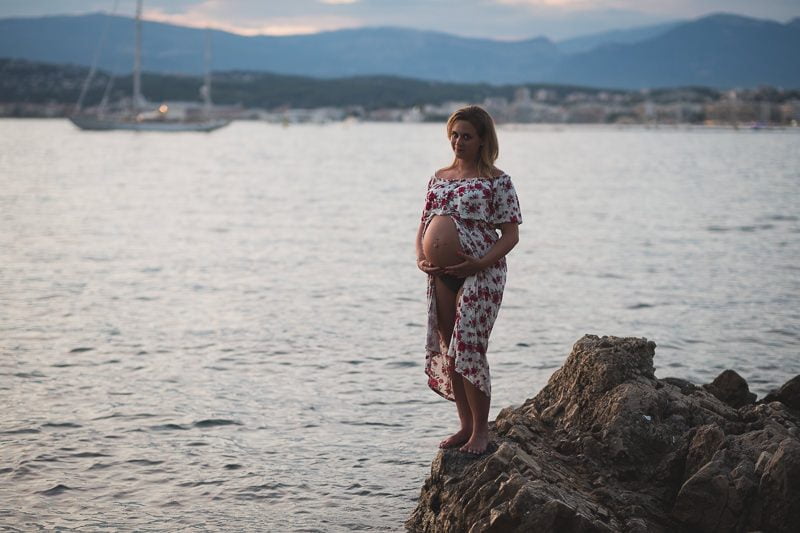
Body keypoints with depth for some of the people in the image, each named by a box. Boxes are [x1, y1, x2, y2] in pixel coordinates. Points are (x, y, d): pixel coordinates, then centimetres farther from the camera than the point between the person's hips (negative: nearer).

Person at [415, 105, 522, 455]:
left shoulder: (497, 181, -5)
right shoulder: (439, 178, 13)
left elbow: (511, 234, -7)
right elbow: (424, 225, 16)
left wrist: (480, 263, -19)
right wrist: (421, 259, -3)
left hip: (480, 275, -6)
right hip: (441, 276, 6)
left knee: (469, 348, -11)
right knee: (448, 350, 8)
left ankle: (481, 430, 2)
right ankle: (466, 425, 20)